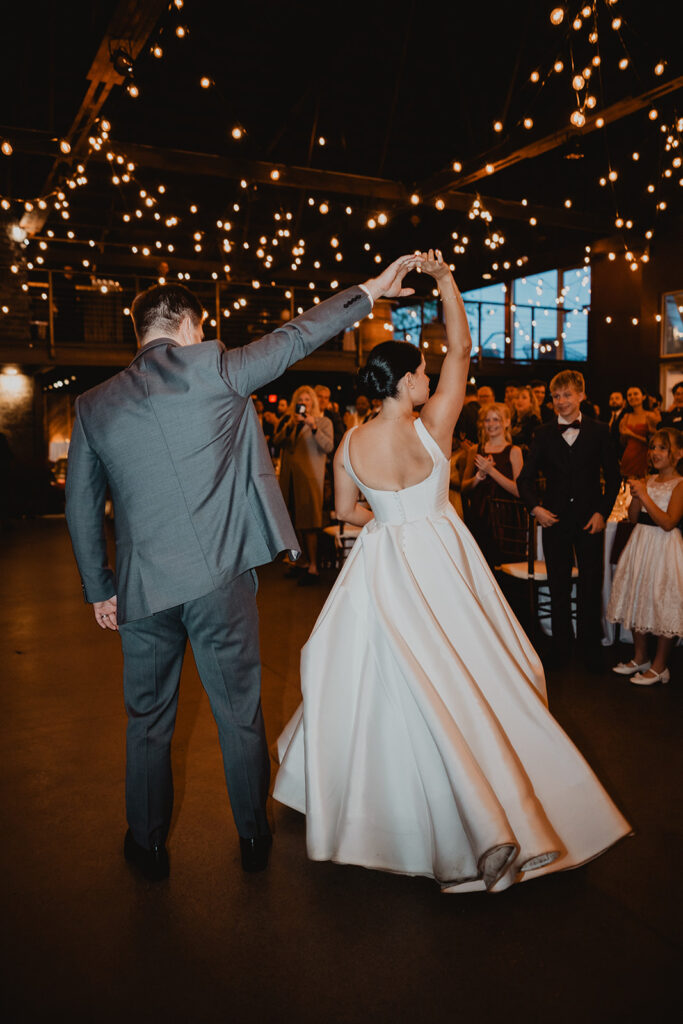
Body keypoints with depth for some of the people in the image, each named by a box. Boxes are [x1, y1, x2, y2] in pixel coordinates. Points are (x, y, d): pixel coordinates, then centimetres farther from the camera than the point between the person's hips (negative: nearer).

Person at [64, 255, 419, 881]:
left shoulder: (94, 405, 5)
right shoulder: (212, 367, -5)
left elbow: (81, 507, 9)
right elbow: (295, 337, 3)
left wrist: (99, 589, 18)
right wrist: (371, 290, 15)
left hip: (141, 587, 3)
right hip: (219, 578, -2)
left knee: (148, 720, 19)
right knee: (240, 713, 14)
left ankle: (149, 845, 35)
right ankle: (254, 837, 33)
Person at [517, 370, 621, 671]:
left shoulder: (599, 431, 2)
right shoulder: (543, 434, 3)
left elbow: (612, 477, 4)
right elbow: (525, 478, 4)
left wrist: (602, 512, -6)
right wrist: (535, 506, -12)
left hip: (589, 520, -1)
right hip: (555, 519, 1)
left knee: (591, 586, 7)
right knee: (558, 587, 10)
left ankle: (590, 647, 24)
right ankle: (561, 646, 25)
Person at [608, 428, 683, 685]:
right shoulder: (648, 480, 8)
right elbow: (634, 518, 8)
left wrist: (645, 495, -21)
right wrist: (635, 496, -9)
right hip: (641, 545, 7)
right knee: (638, 601, 14)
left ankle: (659, 667, 13)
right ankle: (640, 658, 29)